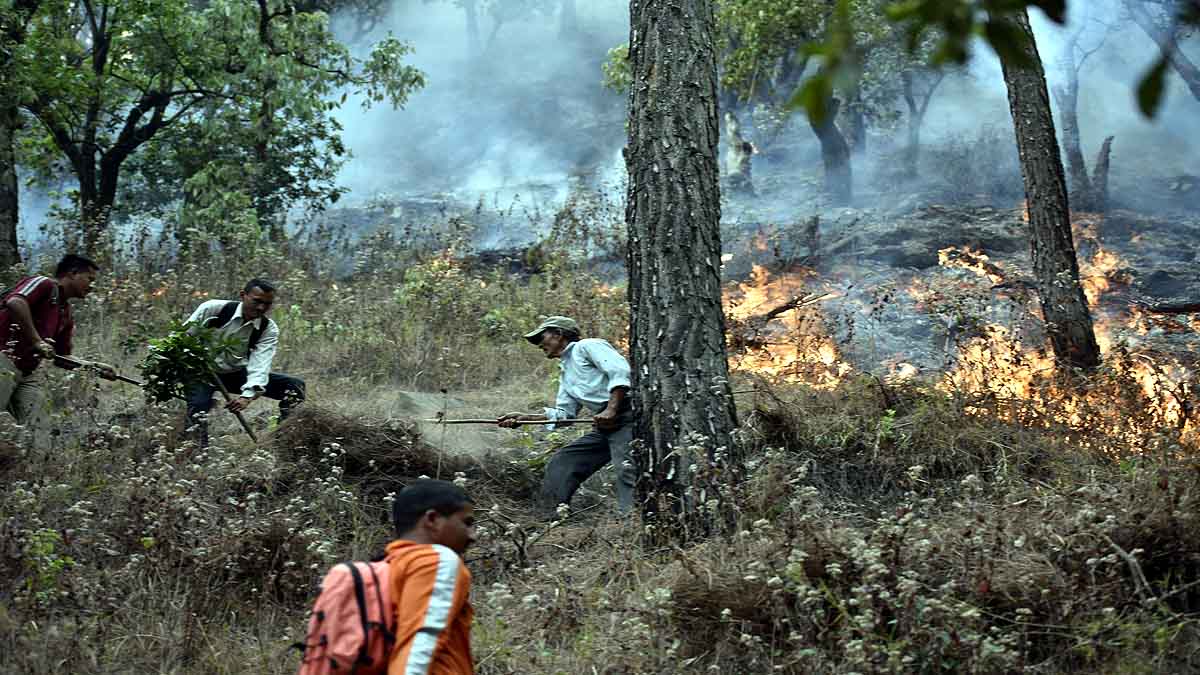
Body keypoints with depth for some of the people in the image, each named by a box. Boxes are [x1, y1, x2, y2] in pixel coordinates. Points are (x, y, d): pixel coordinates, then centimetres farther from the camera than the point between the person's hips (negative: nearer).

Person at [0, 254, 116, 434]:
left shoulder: (66, 315, 21)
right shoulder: (44, 284, -2)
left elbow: (61, 357, 25)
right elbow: (15, 302, -23)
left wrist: (93, 366, 12)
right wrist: (36, 341, -23)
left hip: (29, 371, 9)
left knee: (32, 429, -4)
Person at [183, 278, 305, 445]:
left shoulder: (269, 330, -11)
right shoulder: (213, 309, -18)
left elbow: (259, 366, -23)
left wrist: (247, 396, -38)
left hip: (237, 374, 3)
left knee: (295, 386, -11)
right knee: (197, 409, -36)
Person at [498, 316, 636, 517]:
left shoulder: (588, 346, 0)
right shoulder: (566, 372, 27)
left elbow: (620, 370, -14)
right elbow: (562, 414, 26)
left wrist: (611, 409, -22)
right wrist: (523, 418, 17)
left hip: (624, 418, -10)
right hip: (602, 427, 10)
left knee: (627, 471, -25)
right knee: (560, 464, 8)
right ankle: (550, 521, 9)